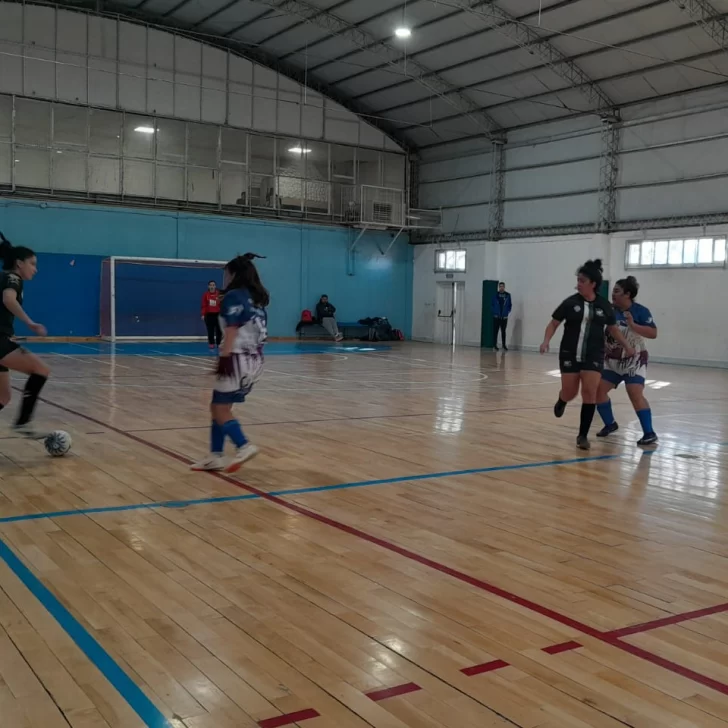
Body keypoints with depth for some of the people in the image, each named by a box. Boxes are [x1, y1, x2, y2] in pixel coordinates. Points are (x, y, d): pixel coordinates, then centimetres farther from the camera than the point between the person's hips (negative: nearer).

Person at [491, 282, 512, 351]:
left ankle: (504, 345, 16)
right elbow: (492, 304, 4)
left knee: (503, 331, 9)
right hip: (496, 317, -1)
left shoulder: (508, 295, 3)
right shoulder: (495, 295, 0)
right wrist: (494, 312, -6)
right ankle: (495, 345, 6)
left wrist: (507, 312, -2)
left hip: (504, 317, 1)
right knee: (495, 331, 1)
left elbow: (510, 305, 7)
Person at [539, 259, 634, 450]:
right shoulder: (570, 303, -5)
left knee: (590, 392, -11)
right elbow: (554, 324, 1)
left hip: (593, 356, 0)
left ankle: (583, 435, -1)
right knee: (570, 393, 3)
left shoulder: (604, 305, -1)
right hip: (570, 354, 0)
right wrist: (546, 341, -14)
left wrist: (627, 346, 8)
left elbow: (613, 328, 14)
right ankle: (561, 401, 44)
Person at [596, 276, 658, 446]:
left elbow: (653, 333, -23)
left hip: (634, 361, -5)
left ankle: (649, 433, -9)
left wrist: (632, 325, -32)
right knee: (598, 389, -1)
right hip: (613, 360, 5)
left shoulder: (640, 311, -15)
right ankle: (610, 424, 20)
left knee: (635, 395, -18)